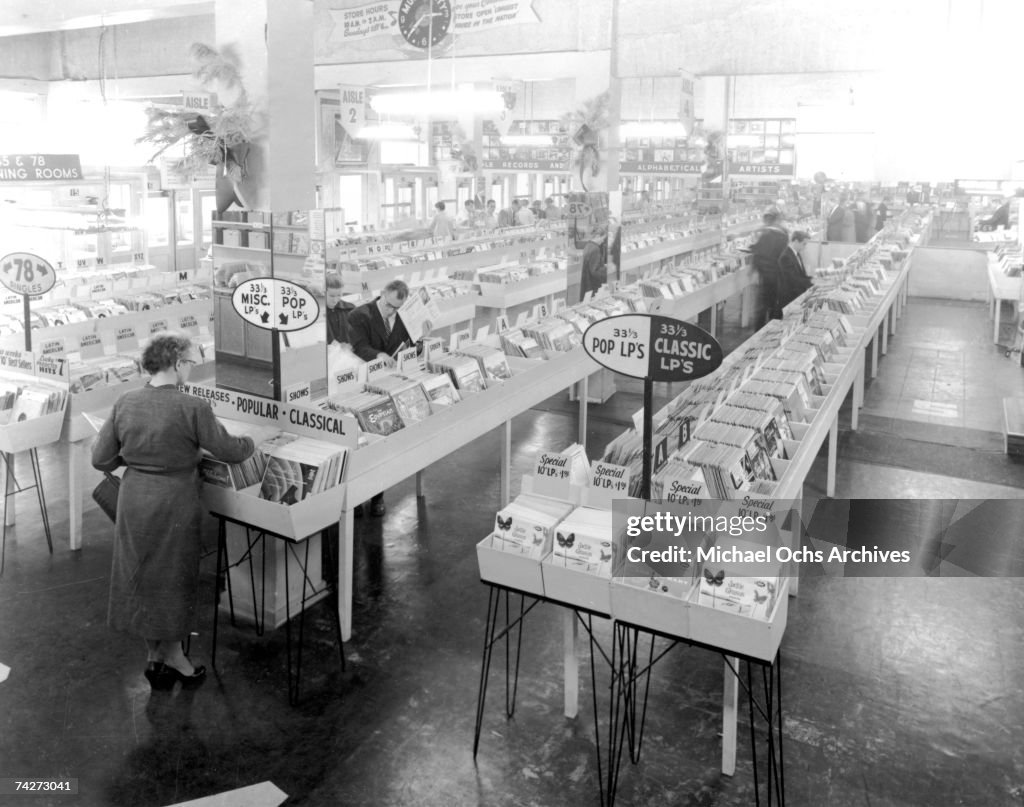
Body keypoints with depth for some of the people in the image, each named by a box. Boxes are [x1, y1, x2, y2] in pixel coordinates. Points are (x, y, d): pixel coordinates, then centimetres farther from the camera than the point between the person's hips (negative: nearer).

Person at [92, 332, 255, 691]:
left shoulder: (124, 403, -5)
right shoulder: (192, 408, -20)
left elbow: (101, 459, 0)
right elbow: (229, 450, -11)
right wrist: (250, 443, 9)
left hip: (133, 500, 5)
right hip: (173, 503, -5)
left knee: (141, 576, 18)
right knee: (172, 578, 12)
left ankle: (154, 655, 32)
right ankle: (172, 656, 28)